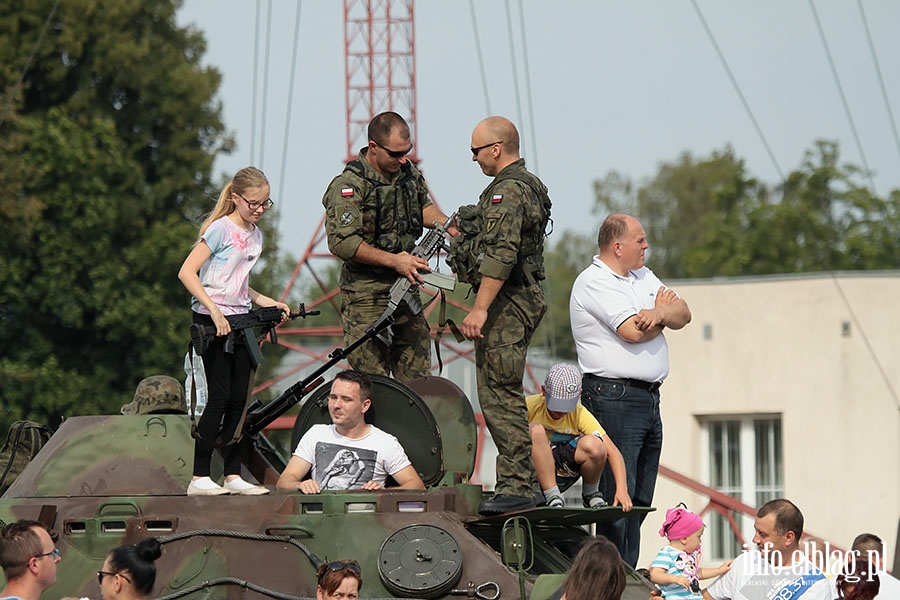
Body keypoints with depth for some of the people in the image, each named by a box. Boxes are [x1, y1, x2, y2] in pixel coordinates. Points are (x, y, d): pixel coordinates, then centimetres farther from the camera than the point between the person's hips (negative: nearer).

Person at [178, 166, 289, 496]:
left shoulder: (255, 235, 14)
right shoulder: (221, 229, -10)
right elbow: (186, 272, -16)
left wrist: (266, 302, 10)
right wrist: (214, 310, -23)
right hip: (212, 322, -8)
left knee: (238, 399, 6)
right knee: (220, 397, -10)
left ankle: (233, 475, 11)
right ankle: (199, 478, -7)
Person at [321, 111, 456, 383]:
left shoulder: (407, 171, 8)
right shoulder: (349, 186, -15)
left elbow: (423, 206, 27)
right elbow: (342, 242, -22)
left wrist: (449, 226, 7)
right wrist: (393, 260, -25)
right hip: (367, 297, -7)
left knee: (418, 378, 8)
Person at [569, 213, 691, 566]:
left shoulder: (642, 276, 19)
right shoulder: (595, 282, -10)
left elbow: (683, 315, 10)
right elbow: (633, 331, -19)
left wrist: (659, 313, -13)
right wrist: (662, 313, 1)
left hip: (649, 399, 9)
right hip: (615, 399, -9)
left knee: (640, 500, 9)